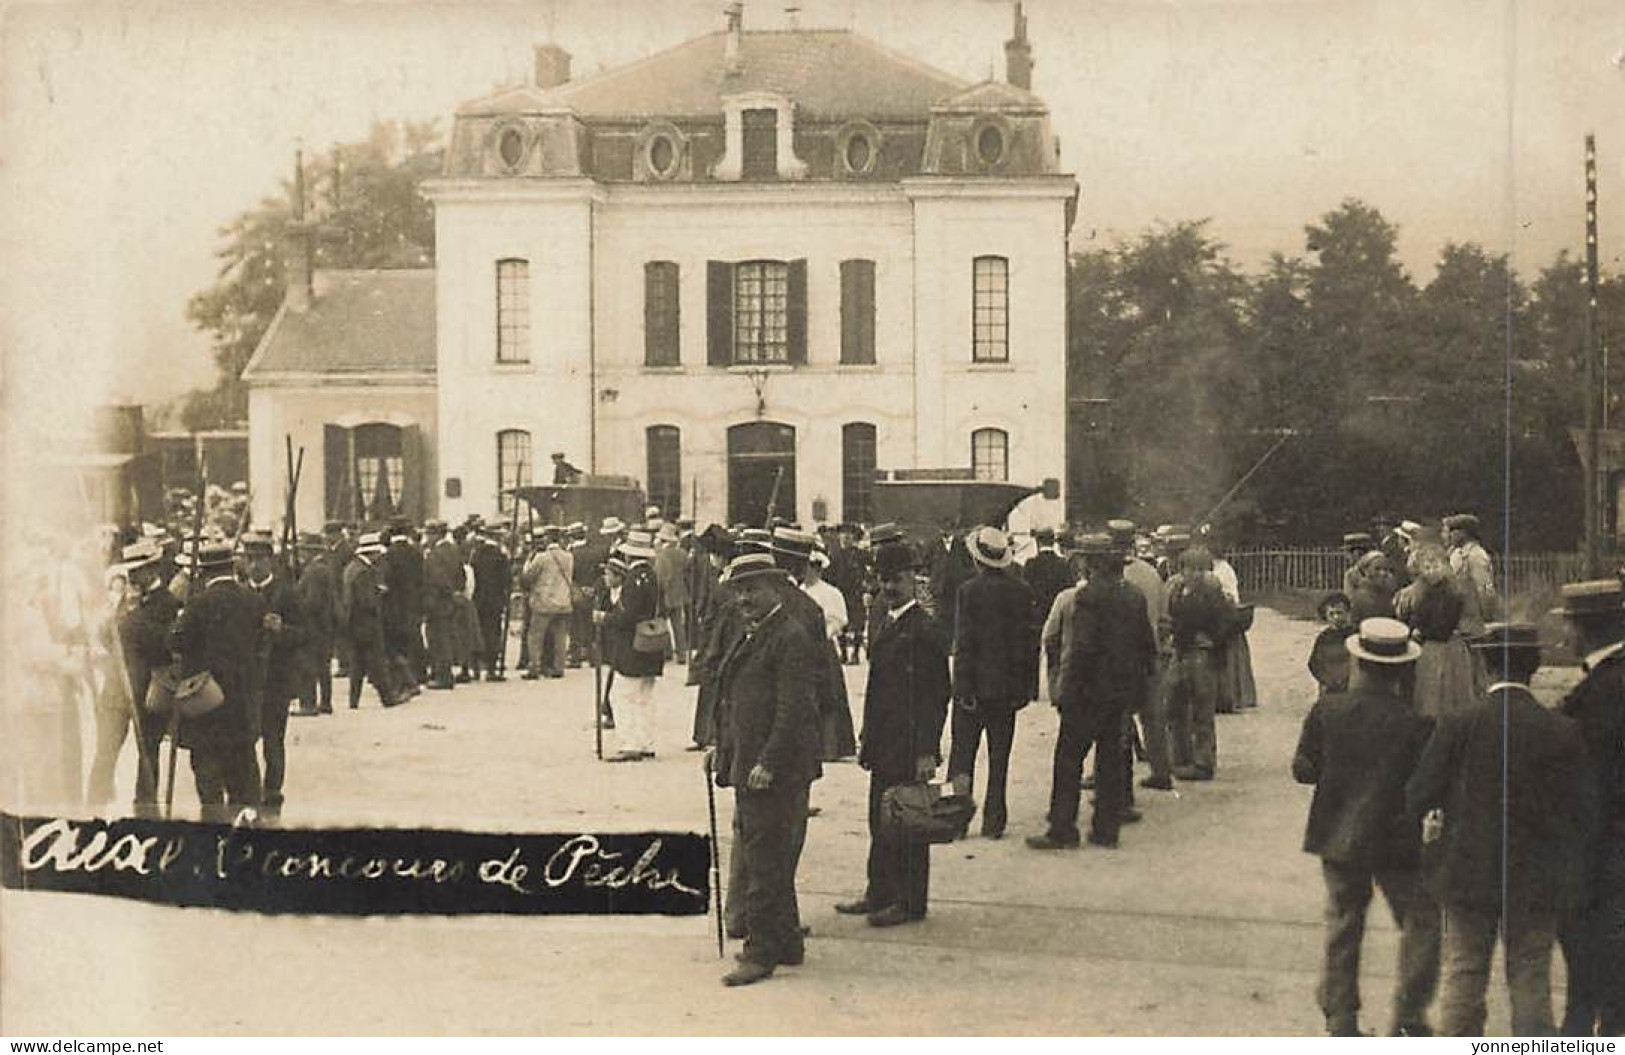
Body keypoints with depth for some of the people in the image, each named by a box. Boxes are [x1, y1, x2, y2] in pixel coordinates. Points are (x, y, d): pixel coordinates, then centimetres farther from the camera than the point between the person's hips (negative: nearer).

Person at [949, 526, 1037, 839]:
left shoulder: (970, 591, -12)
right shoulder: (1022, 591, 0)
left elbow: (964, 643, -13)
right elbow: (1031, 640, 3)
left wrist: (963, 687, -10)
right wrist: (1029, 686, 9)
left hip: (975, 686, -3)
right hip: (1009, 686, 3)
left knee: (962, 754, 7)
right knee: (999, 758, 10)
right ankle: (994, 822, 11)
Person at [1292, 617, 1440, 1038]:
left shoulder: (1326, 710, -9)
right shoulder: (1414, 724, -16)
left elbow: (1303, 769, -4)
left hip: (1338, 839, 3)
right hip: (1395, 843, -3)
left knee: (1341, 927, 14)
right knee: (1422, 922, 13)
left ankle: (1340, 1020, 17)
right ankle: (1408, 1015, 9)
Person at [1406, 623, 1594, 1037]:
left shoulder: (1459, 726, -11)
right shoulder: (1563, 731, -9)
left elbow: (1417, 799, -7)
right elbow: (1585, 811, -3)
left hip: (1469, 874, 0)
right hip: (1538, 879, 0)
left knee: (1463, 975, 9)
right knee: (1531, 978, 9)